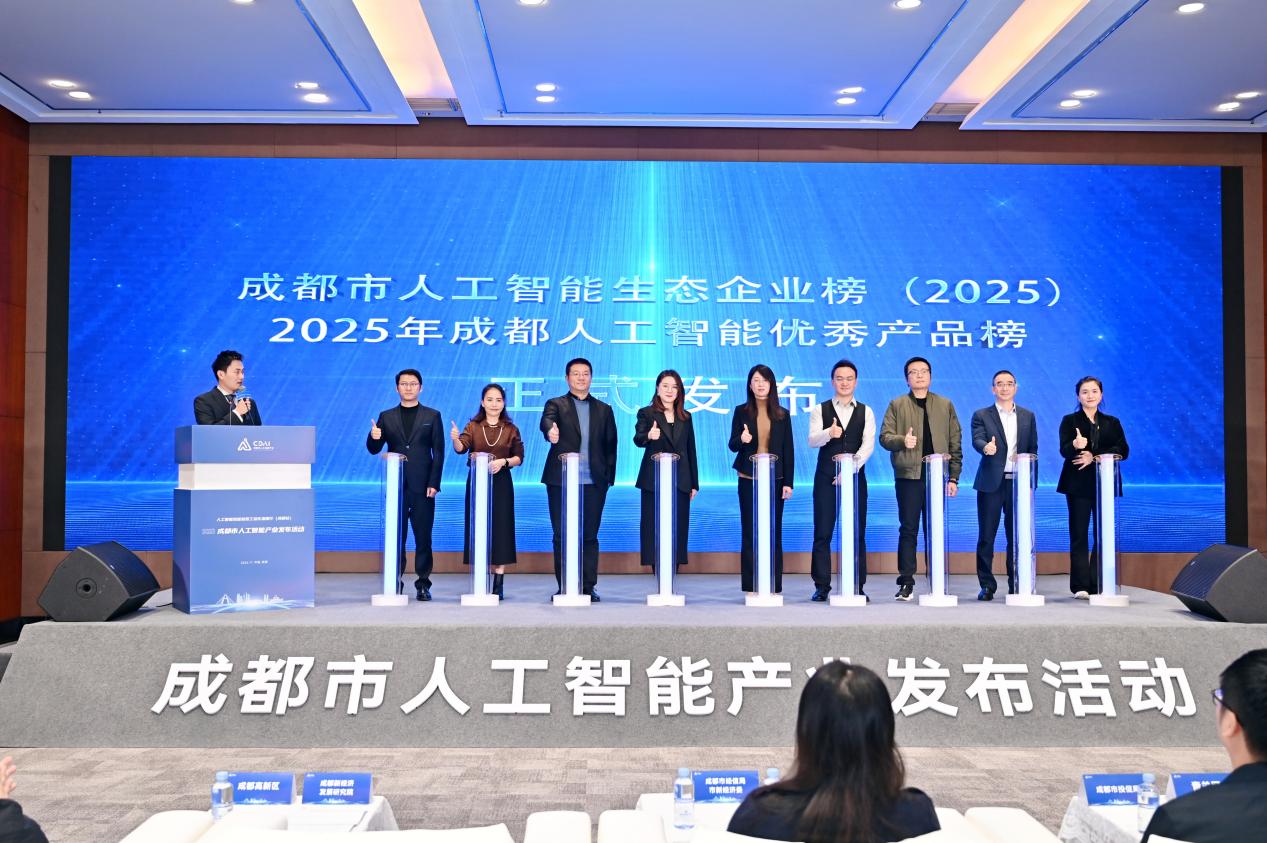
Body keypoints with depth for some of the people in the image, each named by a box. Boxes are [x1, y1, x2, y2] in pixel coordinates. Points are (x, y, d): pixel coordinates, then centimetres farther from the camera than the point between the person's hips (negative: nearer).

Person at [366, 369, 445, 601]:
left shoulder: (432, 416, 7)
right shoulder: (386, 417, 10)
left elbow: (438, 453, 3)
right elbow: (374, 449, 7)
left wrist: (434, 484, -6)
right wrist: (374, 438, -16)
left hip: (423, 487, -1)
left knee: (423, 538, 1)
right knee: (396, 537, 4)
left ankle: (423, 583, 8)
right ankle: (396, 583, 11)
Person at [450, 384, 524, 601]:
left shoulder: (511, 429, 5)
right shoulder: (473, 426, 4)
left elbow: (519, 457, 4)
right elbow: (461, 448, -12)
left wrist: (503, 462, -14)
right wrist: (455, 439, -33)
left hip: (501, 483, 0)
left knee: (500, 529, -2)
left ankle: (498, 584, 2)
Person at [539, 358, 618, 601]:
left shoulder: (604, 410, 15)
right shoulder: (556, 405, 6)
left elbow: (611, 445, 13)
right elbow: (546, 420, -17)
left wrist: (609, 477, 3)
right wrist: (550, 430, -41)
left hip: (594, 482, 2)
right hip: (561, 481, -1)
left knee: (590, 535, 4)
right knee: (561, 536, 2)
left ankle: (589, 587, 10)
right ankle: (564, 587, 10)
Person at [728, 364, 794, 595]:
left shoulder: (782, 415, 6)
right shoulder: (741, 411, 4)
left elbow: (788, 450, 5)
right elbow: (732, 445, 2)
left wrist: (788, 482, -1)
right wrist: (742, 440, -21)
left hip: (775, 479, 1)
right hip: (749, 479, -1)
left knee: (774, 531, 1)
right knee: (749, 532, 0)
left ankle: (774, 586, 7)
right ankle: (750, 586, 6)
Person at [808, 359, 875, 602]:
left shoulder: (865, 412, 8)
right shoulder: (820, 410, 6)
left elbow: (868, 445, -3)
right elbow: (812, 440, -8)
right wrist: (829, 433, -29)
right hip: (826, 478, -1)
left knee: (857, 534, 2)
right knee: (822, 534, -1)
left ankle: (857, 587, 9)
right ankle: (822, 587, 6)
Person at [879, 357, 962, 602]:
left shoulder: (945, 405, 12)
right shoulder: (897, 405, 8)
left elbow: (955, 443, 10)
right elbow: (884, 437, 2)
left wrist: (954, 477, 3)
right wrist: (902, 440, -20)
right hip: (908, 476, -1)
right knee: (908, 530, -1)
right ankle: (906, 582, 2)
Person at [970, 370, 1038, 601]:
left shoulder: (1028, 416, 13)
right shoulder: (981, 415, 5)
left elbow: (1033, 450, 12)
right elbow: (977, 440, -12)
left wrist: (1031, 482, 4)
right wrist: (986, 447, -36)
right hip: (991, 483, -2)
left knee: (1017, 537, 5)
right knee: (986, 536, 0)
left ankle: (1016, 585, 14)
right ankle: (987, 585, 8)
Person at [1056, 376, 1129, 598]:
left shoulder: (1112, 422, 13)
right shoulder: (1070, 421, 6)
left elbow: (1123, 450, 0)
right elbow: (1064, 450, -8)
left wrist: (1095, 456, -14)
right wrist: (1075, 445, -32)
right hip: (1078, 484, -2)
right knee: (1079, 534, -3)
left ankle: (1098, 585, 4)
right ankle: (1080, 586, -2)